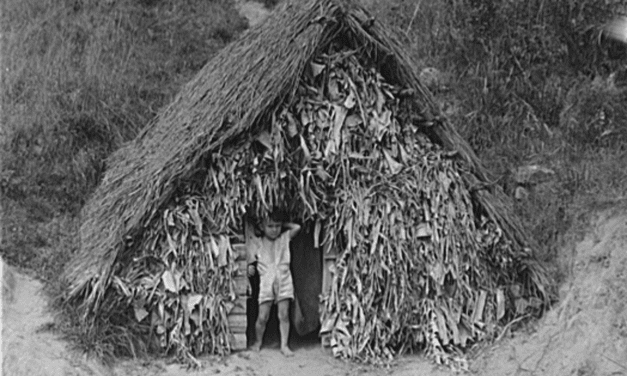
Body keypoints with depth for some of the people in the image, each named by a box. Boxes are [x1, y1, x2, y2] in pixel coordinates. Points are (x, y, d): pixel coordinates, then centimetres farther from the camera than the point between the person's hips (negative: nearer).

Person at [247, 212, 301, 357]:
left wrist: (283, 224, 9)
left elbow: (297, 227, 2)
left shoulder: (284, 238, 9)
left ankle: (284, 345, 9)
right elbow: (251, 259, 6)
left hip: (284, 281, 1)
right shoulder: (257, 243, 6)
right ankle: (258, 342, 22)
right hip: (266, 282, -1)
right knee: (262, 317, -1)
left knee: (284, 315, 1)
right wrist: (251, 267, -12)